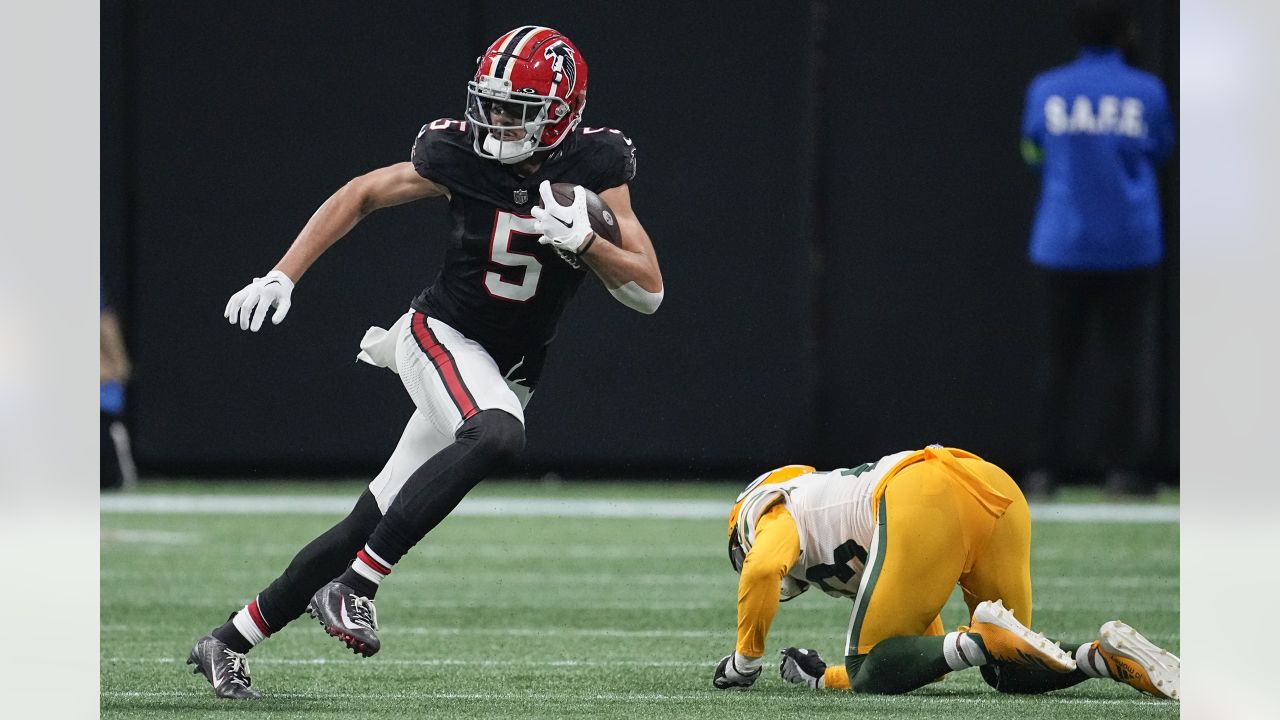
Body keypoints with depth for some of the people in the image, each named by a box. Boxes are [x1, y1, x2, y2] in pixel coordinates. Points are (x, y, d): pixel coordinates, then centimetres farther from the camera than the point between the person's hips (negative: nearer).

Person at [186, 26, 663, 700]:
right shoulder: (460, 153, -11)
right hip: (441, 334, -3)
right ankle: (354, 587, -34)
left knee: (370, 524, 2)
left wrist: (581, 241, -26)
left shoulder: (596, 168, -8)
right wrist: (282, 276, -2)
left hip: (504, 374, 3)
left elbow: (649, 290, -9)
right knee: (498, 435, -36)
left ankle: (228, 643, 13)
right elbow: (360, 195, 4)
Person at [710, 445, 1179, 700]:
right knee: (1010, 673, 19)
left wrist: (745, 662, 12)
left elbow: (762, 571, -2)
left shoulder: (782, 513, 25)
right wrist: (822, 678, 41)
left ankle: (982, 641, -23)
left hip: (928, 503, -7)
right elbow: (927, 648, 41)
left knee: (871, 674, 1)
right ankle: (1108, 656, -9)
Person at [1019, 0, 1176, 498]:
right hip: (1130, 246, -2)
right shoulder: (1147, 93, -4)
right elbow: (1160, 152, 10)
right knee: (1125, 353, 4)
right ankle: (1122, 467, 1)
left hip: (1060, 246, 2)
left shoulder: (1045, 90, 0)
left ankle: (1044, 468, 3)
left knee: (1059, 356, 8)